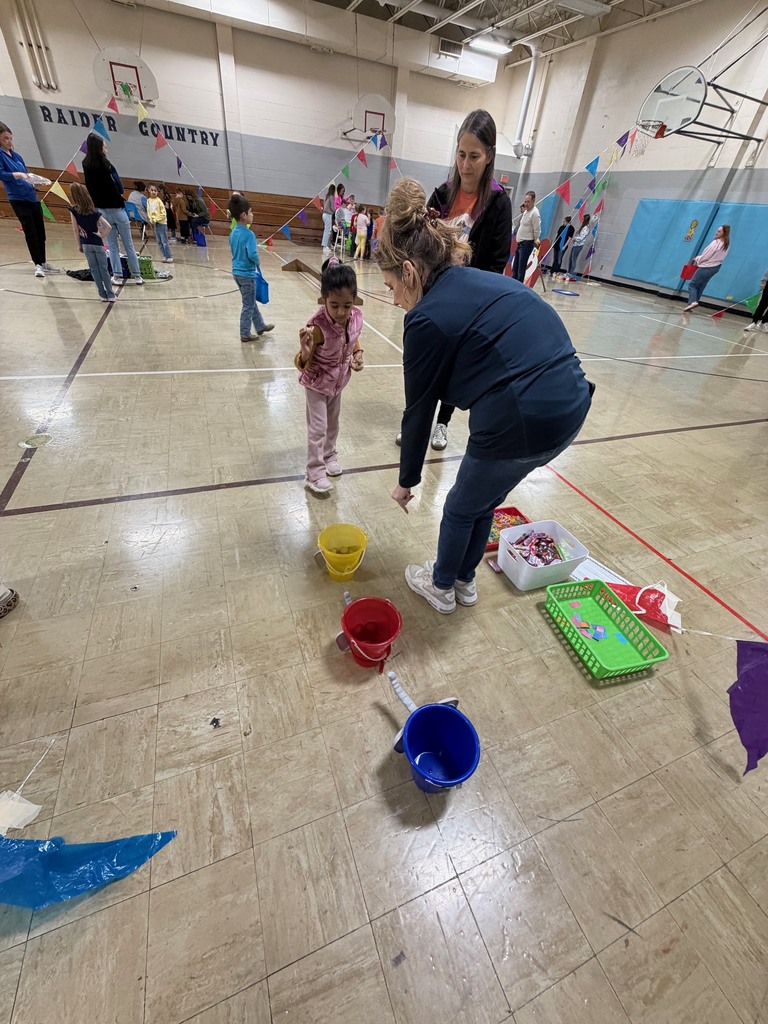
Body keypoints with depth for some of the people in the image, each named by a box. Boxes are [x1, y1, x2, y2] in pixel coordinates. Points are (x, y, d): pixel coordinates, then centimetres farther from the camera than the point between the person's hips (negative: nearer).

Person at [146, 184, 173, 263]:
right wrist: (151, 220, -6)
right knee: (159, 242, 5)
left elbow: (163, 214, -10)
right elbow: (148, 211, 9)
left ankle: (169, 257, -4)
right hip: (155, 223, 6)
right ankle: (165, 256, 11)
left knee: (164, 241, -8)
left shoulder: (159, 201, -7)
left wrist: (156, 219, -13)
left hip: (161, 222, -6)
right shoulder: (149, 201, 7)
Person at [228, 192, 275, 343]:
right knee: (248, 305, 3)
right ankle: (245, 334, 11)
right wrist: (257, 263, -8)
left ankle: (260, 326, 33)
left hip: (237, 272, 9)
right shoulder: (249, 234, -20)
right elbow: (252, 254, -27)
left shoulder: (233, 232, 5)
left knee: (250, 302, 20)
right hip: (247, 274, -9)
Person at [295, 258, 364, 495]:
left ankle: (329, 454, 45)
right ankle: (315, 472, 13)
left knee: (333, 422, 22)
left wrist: (358, 354, -12)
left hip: (338, 381, 6)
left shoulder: (356, 317, -17)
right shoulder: (318, 326, -33)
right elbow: (303, 365, -28)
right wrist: (305, 353, -49)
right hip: (317, 383, -6)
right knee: (318, 428, -1)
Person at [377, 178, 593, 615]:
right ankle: (465, 580, 47)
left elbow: (419, 411, -1)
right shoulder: (483, 280, 17)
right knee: (484, 501, 26)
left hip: (524, 421, -8)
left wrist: (407, 481, 12)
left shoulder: (429, 317, -7)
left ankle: (441, 586, 40)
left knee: (461, 508, 17)